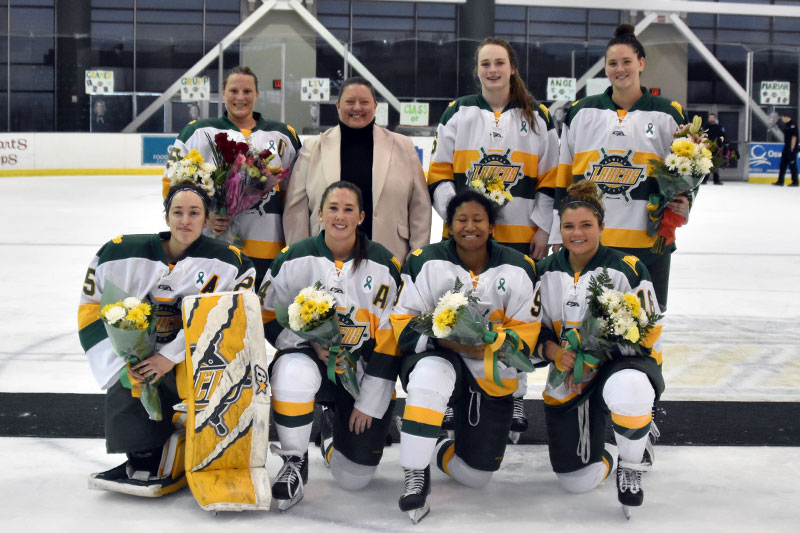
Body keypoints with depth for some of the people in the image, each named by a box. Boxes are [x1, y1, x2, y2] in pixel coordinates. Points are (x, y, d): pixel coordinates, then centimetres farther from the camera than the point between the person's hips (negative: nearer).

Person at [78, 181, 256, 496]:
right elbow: (92, 308, 1)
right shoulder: (122, 253, -2)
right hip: (138, 357, 3)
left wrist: (172, 356, -22)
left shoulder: (228, 262, -7)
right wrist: (126, 358, -10)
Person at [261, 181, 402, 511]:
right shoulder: (295, 259, -8)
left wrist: (369, 403, -7)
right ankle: (294, 463, -13)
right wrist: (311, 344, -19)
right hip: (309, 354, 0)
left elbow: (390, 336, -7)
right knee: (292, 373, -39)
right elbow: (268, 317, -1)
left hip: (363, 367, 0)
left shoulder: (383, 266, -9)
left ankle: (335, 427, 34)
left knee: (354, 479, -3)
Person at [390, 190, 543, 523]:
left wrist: (489, 345, -25)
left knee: (475, 476, 3)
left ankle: (444, 451, 42)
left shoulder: (517, 269, -7)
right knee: (431, 375, -41)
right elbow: (403, 322, -9)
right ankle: (415, 477, -25)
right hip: (438, 356, -2)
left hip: (491, 376, 2)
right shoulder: (426, 262, -11)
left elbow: (526, 332, -6)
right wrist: (444, 339, -27)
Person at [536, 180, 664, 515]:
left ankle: (632, 465, -12)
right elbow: (537, 329, 7)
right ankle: (600, 457, 35)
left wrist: (594, 358, -20)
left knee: (628, 390, -43)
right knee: (576, 482, -5)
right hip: (568, 375, 3)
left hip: (621, 364, -3)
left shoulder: (626, 270, -10)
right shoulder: (545, 272, 3)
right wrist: (557, 354, -15)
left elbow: (648, 333, -10)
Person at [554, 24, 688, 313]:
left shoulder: (667, 113, 5)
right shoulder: (581, 112, 9)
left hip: (648, 242, -1)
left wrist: (683, 204, -9)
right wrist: (559, 236, 7)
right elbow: (563, 179, 10)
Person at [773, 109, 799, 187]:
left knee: (792, 165, -4)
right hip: (786, 147, 10)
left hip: (792, 148, -10)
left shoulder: (792, 125, -15)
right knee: (783, 164, 8)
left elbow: (794, 137, -18)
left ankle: (795, 182, 3)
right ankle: (780, 181, 11)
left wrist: (792, 149, -19)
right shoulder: (786, 125, 14)